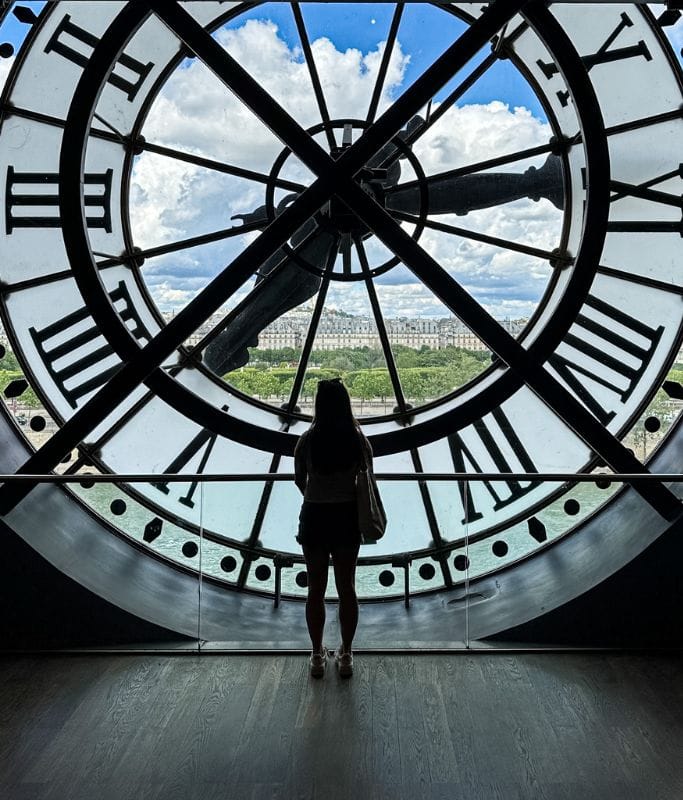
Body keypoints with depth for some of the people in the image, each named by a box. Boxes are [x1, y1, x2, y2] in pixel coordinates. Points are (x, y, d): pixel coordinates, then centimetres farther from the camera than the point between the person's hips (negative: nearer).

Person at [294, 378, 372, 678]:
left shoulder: (307, 440, -9)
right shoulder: (357, 438, -7)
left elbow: (299, 480, 3)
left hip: (314, 516, -1)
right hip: (347, 517, 1)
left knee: (316, 588, 12)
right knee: (346, 588, 12)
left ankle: (317, 656, 22)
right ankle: (346, 656, 22)